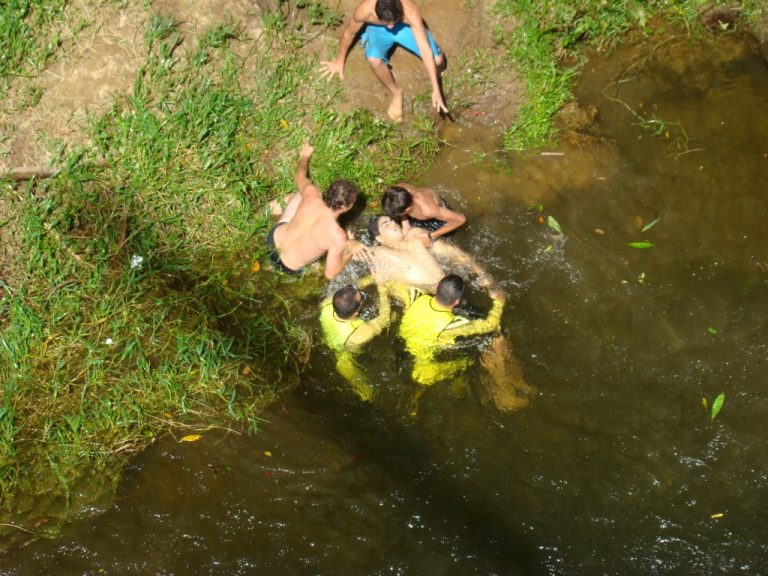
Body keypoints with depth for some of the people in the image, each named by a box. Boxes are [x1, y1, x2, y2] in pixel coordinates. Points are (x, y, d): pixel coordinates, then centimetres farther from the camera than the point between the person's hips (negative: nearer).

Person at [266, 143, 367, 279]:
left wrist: (305, 156, 24)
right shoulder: (338, 236, -33)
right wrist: (349, 250, -8)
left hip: (273, 238, 3)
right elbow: (330, 274, -22)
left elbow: (300, 174, 3)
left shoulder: (311, 193, -22)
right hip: (288, 267, -3)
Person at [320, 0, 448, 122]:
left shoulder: (410, 12, -39)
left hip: (405, 27, 0)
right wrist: (340, 60, 3)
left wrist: (436, 89, -43)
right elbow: (348, 33, -13)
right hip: (377, 29, 0)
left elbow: (426, 50, -39)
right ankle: (395, 93, -5)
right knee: (374, 60, -32)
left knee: (438, 60, -21)